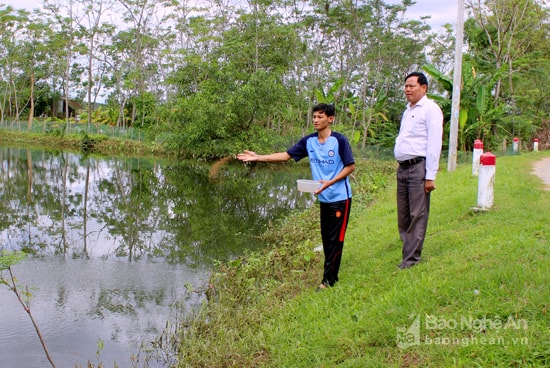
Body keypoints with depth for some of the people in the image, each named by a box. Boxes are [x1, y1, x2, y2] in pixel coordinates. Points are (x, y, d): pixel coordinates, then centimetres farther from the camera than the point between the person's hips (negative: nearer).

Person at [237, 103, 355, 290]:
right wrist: (258, 157, -4)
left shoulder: (339, 140, -12)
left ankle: (328, 280, 6)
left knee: (335, 240, -2)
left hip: (340, 198, -5)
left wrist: (330, 182, -20)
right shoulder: (309, 141, 2)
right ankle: (332, 275, 22)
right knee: (326, 239, 11)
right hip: (324, 199, 5)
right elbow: (286, 155, 3)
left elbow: (351, 166, -8)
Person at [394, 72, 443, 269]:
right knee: (403, 216, 11)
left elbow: (434, 143, -13)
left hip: (419, 167, -8)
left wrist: (430, 176, -17)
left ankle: (411, 258, 1)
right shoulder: (408, 110, 19)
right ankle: (409, 249, 21)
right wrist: (400, 168, 15)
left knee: (417, 216, -4)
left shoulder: (430, 109, -7)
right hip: (402, 168, 9)